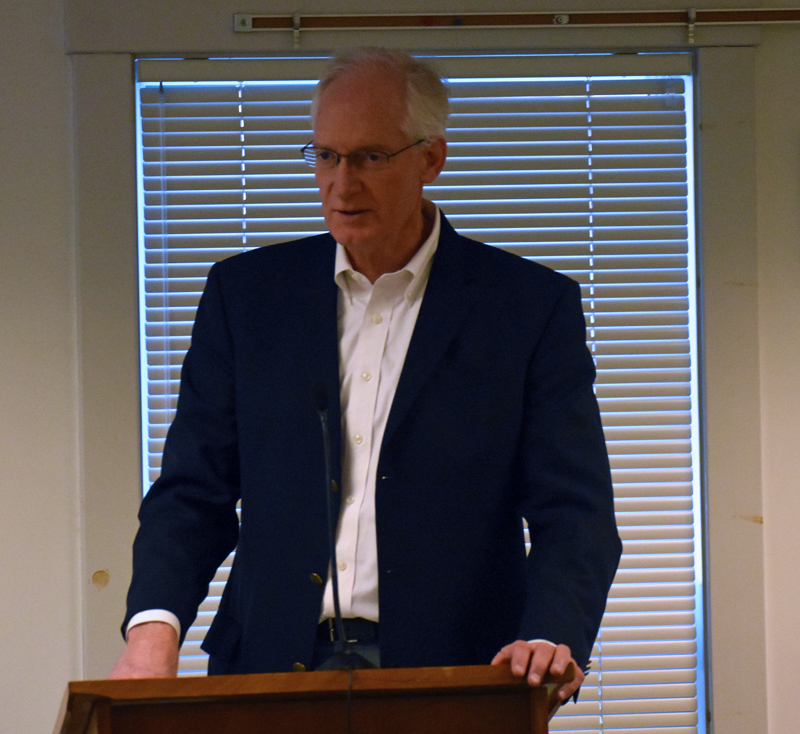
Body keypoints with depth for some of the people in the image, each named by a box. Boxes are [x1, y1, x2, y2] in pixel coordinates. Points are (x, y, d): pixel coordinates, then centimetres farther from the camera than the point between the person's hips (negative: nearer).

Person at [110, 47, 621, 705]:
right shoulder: (246, 293, 13)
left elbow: (574, 512, 1)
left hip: (448, 684, -1)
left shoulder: (531, 307, 5)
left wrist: (551, 638, -19)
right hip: (272, 676, 2)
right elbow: (194, 491, 13)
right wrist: (154, 627, -6)